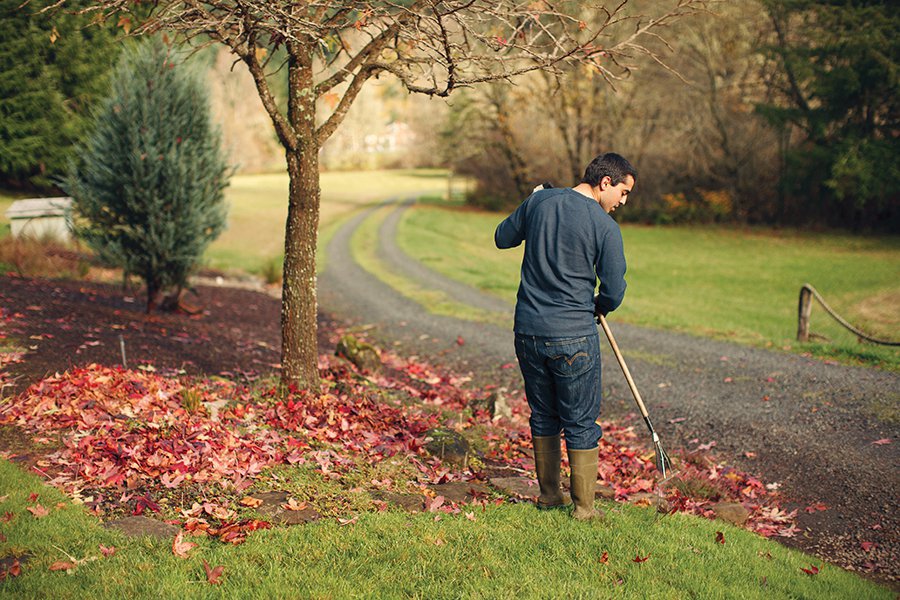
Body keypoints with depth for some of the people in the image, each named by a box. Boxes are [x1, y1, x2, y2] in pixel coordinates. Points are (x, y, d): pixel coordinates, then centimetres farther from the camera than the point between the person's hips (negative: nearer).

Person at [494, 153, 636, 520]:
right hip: (573, 337, -5)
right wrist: (599, 307, 15)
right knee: (581, 423, 7)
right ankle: (583, 506, 14)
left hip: (528, 331, 5)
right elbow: (614, 293, -6)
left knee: (543, 416, 19)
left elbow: (502, 238, 16)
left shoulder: (539, 201, 3)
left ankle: (549, 494, 30)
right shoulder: (605, 227, -10)